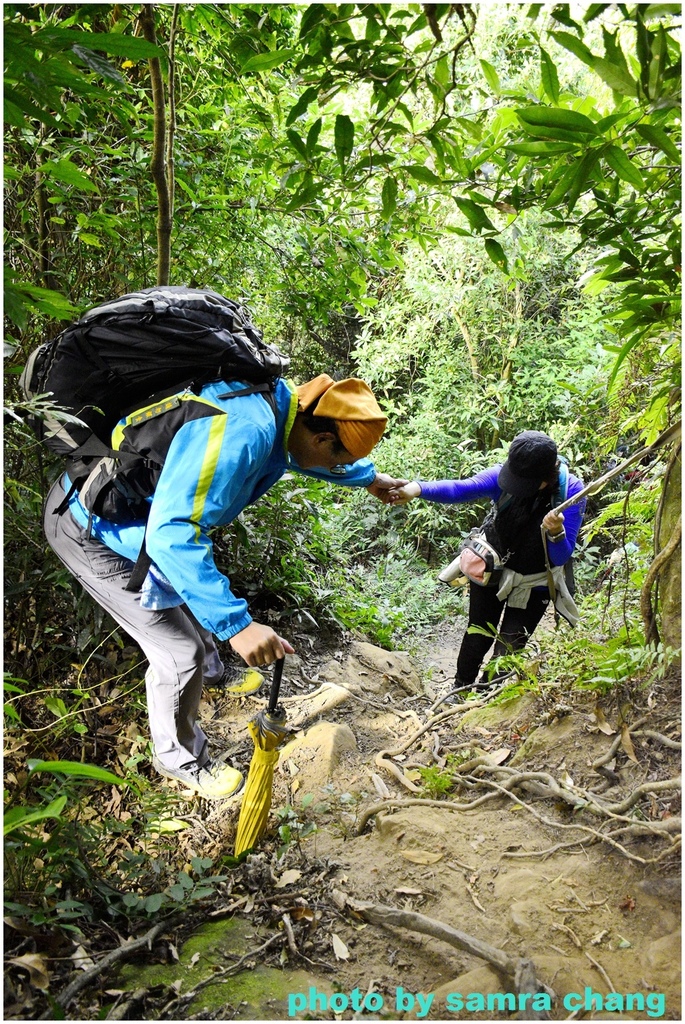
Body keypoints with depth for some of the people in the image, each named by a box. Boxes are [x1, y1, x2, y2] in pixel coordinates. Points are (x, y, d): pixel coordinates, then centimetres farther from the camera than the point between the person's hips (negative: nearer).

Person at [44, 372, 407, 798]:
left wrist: (370, 478, 31)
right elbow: (171, 535, -42)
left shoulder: (281, 404, -7)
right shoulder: (241, 434, -37)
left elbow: (310, 456, 17)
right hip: (91, 529, -9)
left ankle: (212, 673, 57)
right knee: (181, 653, -2)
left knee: (194, 593, 27)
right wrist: (238, 624, -43)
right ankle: (179, 759, 26)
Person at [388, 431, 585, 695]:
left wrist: (557, 533, -45)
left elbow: (561, 557, -23)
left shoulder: (572, 491, -25)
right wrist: (417, 488, -53)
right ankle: (460, 690, 44)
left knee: (507, 650, 7)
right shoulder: (505, 474, -22)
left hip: (532, 585, -1)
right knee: (478, 637, 17)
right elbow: (461, 489, -36)